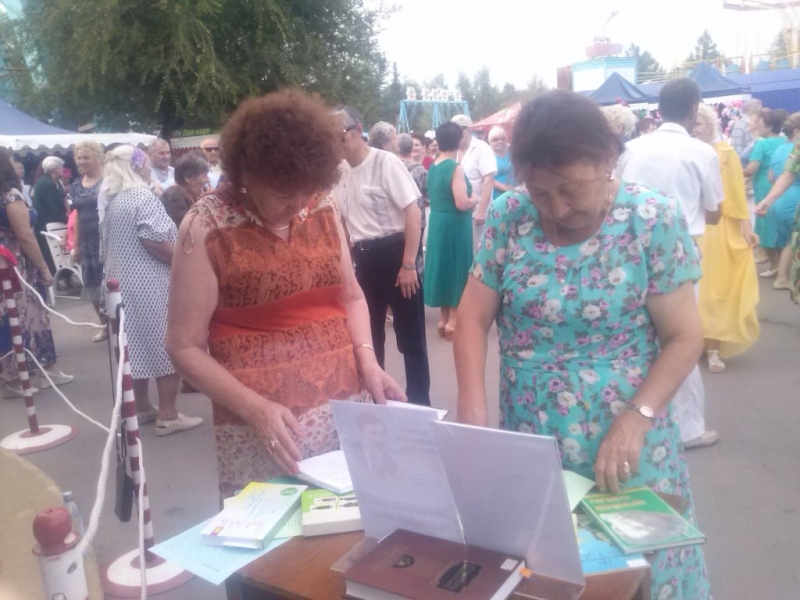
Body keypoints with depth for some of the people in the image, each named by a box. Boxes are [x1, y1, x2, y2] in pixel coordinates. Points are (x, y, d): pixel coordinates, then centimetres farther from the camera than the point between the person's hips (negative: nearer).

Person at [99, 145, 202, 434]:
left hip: (122, 281, 9)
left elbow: (107, 245, 18)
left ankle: (142, 407, 25)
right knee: (165, 345, -2)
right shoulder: (143, 197, -15)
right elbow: (154, 240, -23)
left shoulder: (108, 200, 12)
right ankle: (168, 415, 2)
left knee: (136, 342, 16)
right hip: (150, 283, -9)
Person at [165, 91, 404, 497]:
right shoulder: (206, 228, -9)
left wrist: (367, 360, -2)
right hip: (260, 424, -4)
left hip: (348, 407, 4)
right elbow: (185, 347, -7)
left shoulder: (324, 209, 3)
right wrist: (255, 409, -18)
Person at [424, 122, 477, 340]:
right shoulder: (455, 168, -17)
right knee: (457, 267, 2)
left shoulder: (433, 167, 8)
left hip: (437, 222, 8)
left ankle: (443, 318, 21)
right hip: (454, 225, -8)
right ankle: (453, 320, 6)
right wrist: (474, 199, -3)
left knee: (443, 265, 14)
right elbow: (462, 204, -23)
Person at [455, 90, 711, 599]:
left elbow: (684, 337, -7)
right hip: (525, 440, 2)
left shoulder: (654, 220, -10)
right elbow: (473, 318, -2)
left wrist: (636, 419, -19)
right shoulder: (507, 217, -4)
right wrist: (472, 412, -14)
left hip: (621, 441, -2)